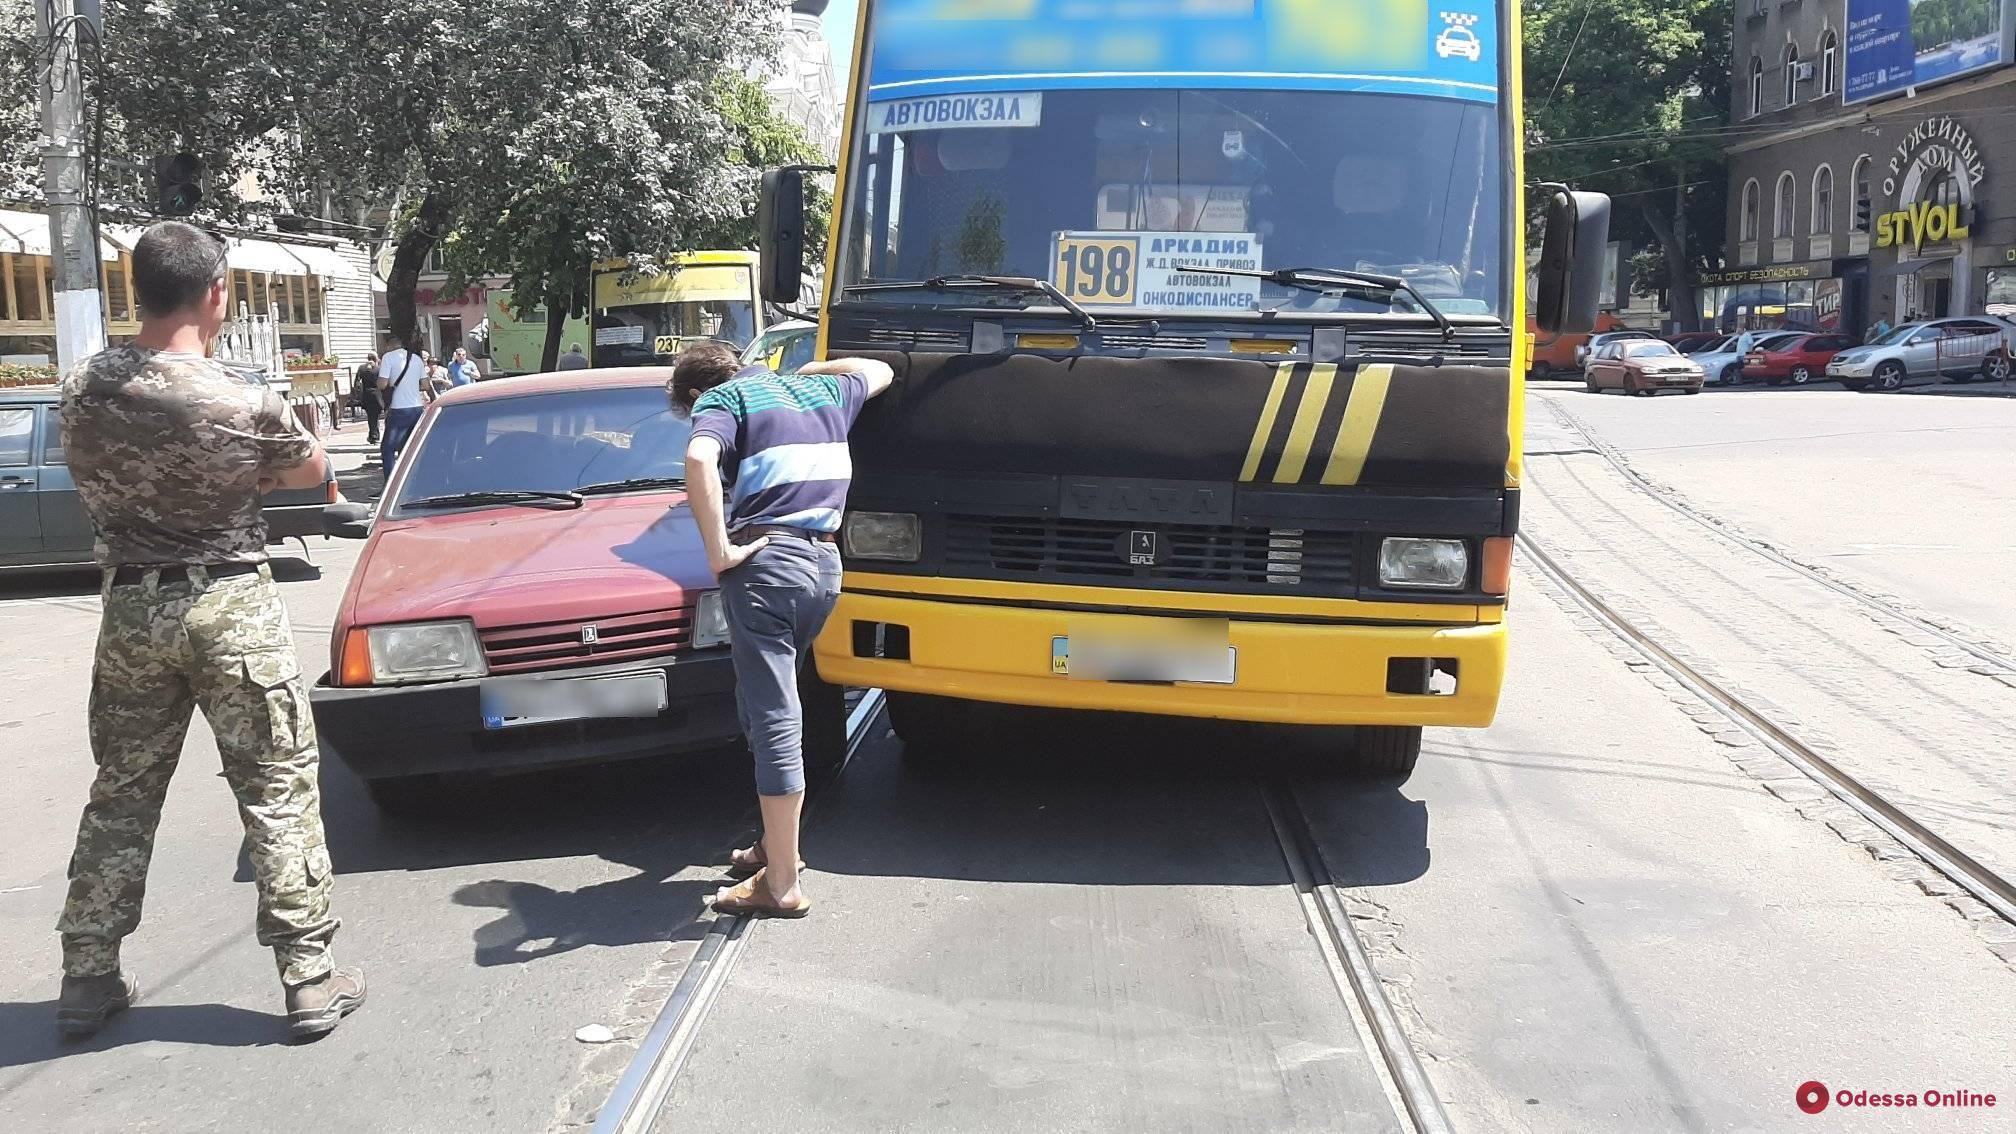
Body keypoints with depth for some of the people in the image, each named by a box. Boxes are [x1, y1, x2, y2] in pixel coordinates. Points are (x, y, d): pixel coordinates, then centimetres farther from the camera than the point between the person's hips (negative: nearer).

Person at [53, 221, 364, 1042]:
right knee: (278, 792, 3)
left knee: (120, 796, 17)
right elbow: (312, 471, 1)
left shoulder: (82, 390, -3)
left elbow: (100, 482, 11)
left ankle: (88, 978, 25)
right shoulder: (243, 404, -17)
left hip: (130, 610, 5)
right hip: (230, 609, -5)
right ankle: (310, 980, 6)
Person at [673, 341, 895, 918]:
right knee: (772, 707, 22)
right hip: (826, 562, 7)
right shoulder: (819, 389, 22)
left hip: (767, 562, -7)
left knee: (773, 721, -5)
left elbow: (699, 459, -21)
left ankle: (781, 885, -2)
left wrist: (718, 551, -16)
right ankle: (776, 844, 30)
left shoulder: (722, 399, 2)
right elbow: (878, 371, 43)